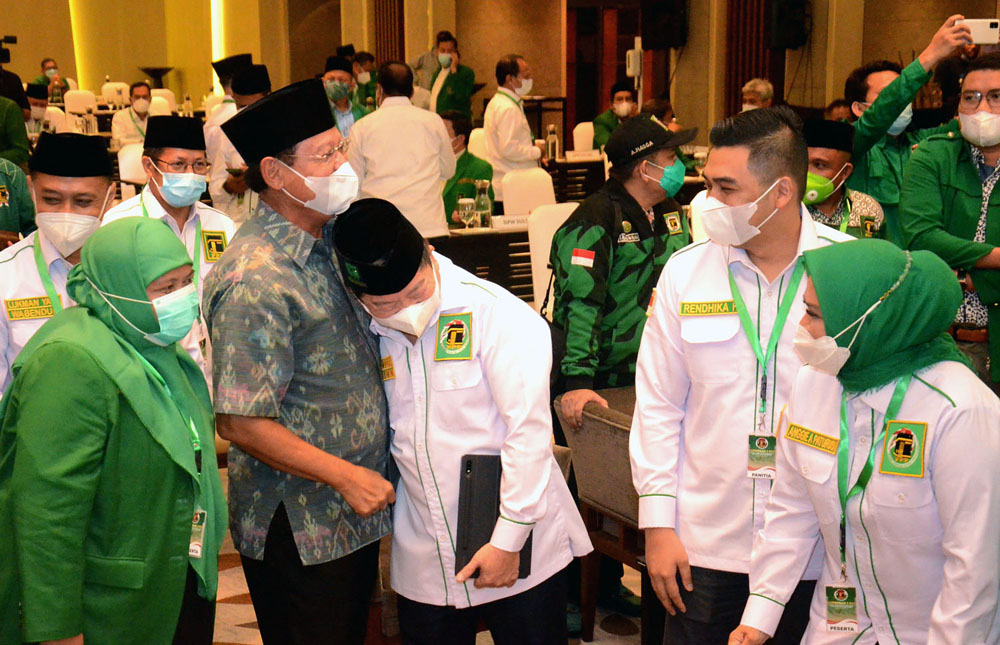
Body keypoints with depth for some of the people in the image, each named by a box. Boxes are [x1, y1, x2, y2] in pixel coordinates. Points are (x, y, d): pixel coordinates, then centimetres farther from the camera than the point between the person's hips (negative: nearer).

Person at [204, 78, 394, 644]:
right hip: (300, 528, -8)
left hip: (357, 510, 8)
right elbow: (243, 423, -24)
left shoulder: (324, 247, 6)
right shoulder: (256, 280, -22)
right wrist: (346, 476, -20)